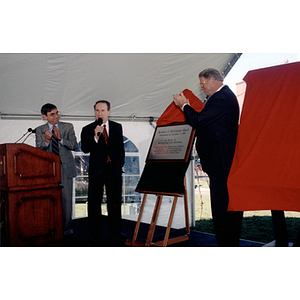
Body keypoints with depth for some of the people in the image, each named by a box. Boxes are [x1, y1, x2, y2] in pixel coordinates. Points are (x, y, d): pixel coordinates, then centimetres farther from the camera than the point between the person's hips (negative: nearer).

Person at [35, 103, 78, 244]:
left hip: (65, 167, -1)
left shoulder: (68, 127, 5)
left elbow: (74, 146, -3)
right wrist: (46, 141, -18)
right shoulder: (40, 130, 8)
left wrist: (61, 139, -18)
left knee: (66, 199, -4)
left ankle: (67, 229, 6)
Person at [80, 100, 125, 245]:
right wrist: (95, 137, -23)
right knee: (94, 203, 2)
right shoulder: (87, 129, 1)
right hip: (96, 169, -2)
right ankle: (96, 235, 15)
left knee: (115, 202, 7)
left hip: (114, 168, 2)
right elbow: (85, 149, -10)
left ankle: (115, 233, 19)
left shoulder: (117, 127, 10)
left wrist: (120, 163, 8)